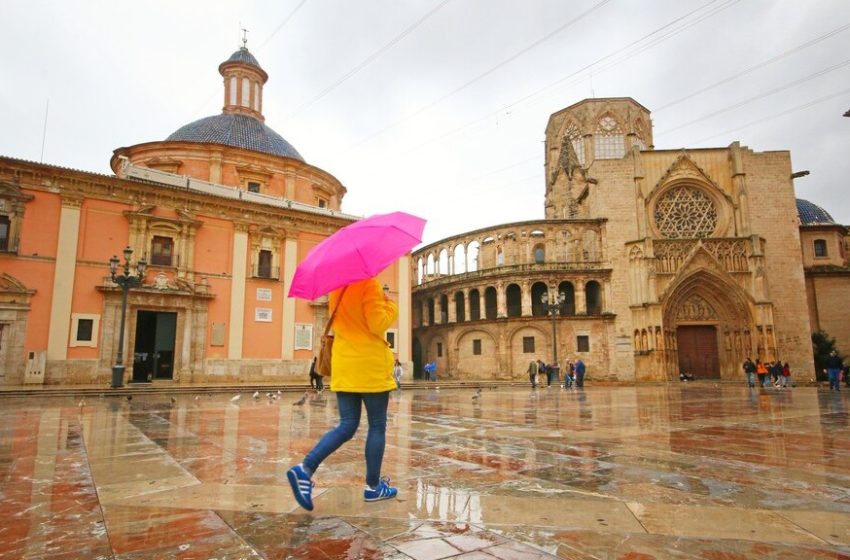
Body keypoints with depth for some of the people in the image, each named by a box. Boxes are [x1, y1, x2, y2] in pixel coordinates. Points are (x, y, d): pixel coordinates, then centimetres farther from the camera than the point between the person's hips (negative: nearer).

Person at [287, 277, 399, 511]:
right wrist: (391, 305, -1)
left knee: (347, 426, 9)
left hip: (344, 367, 7)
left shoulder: (337, 288, 12)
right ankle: (373, 486, 14)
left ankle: (305, 468, -7)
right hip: (370, 367, -7)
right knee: (377, 427, 6)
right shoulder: (369, 284, -11)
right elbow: (378, 325, -16)